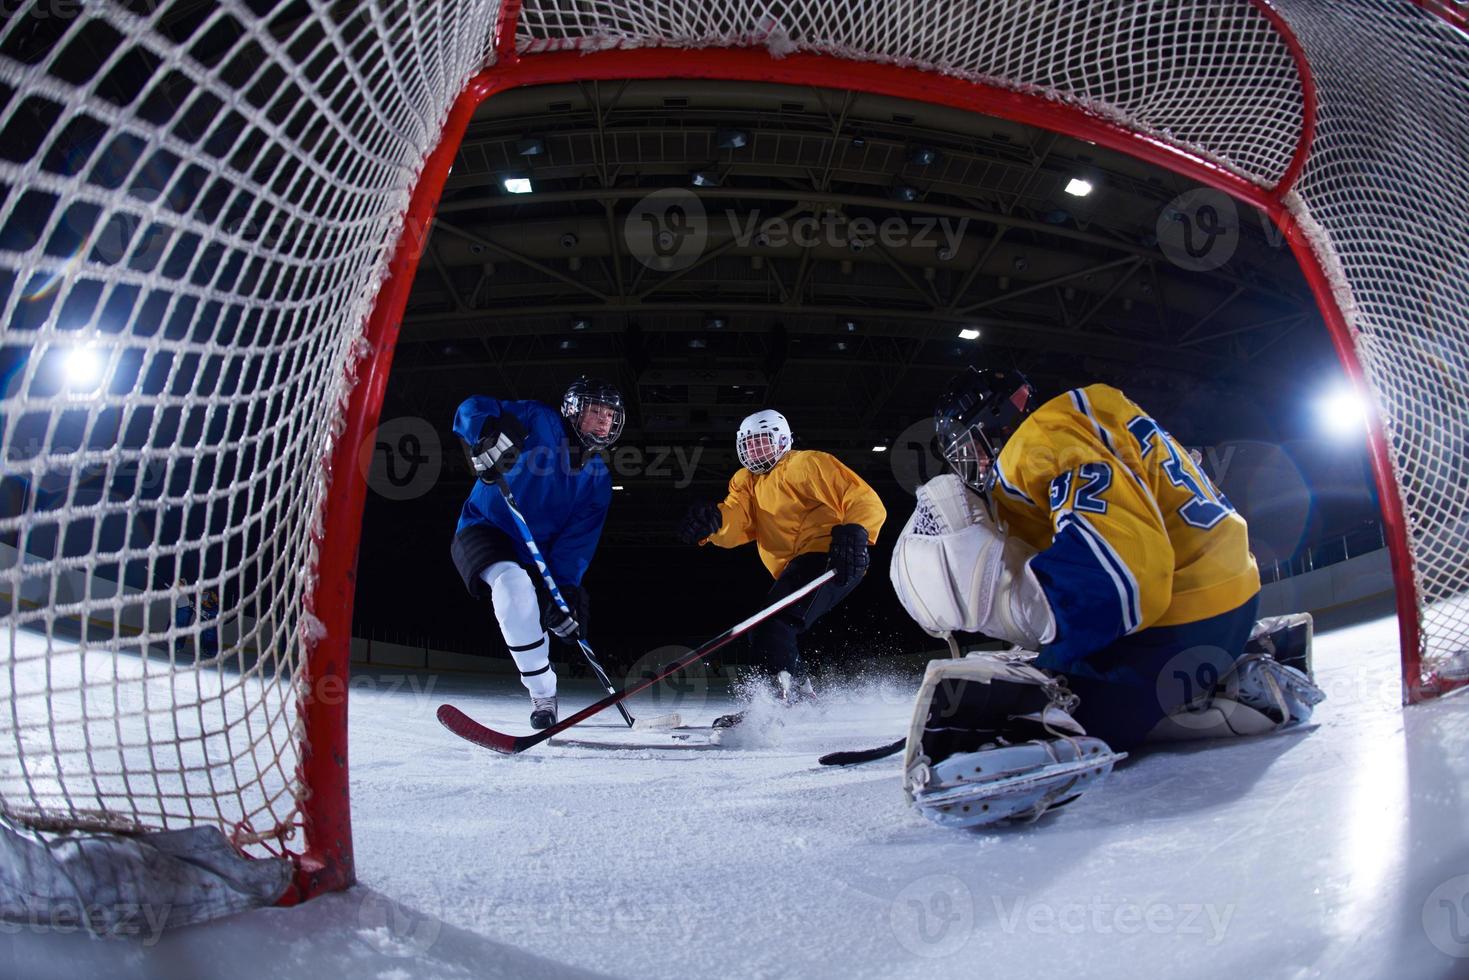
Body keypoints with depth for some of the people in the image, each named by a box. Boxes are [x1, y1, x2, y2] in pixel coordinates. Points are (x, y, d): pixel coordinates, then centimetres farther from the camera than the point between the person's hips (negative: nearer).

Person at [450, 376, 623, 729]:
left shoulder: (598, 478, 3)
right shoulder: (540, 422, -11)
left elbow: (578, 540, -7)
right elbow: (473, 409, -19)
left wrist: (564, 588, -22)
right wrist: (488, 433, -42)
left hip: (535, 556, 7)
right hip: (484, 529, -6)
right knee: (514, 583, -35)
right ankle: (543, 696, -26)